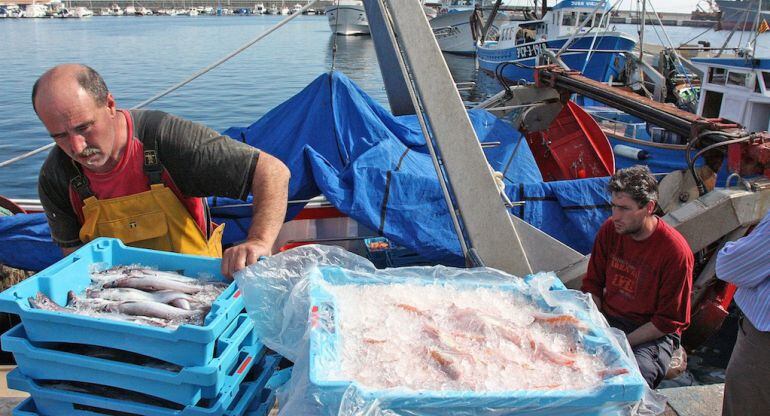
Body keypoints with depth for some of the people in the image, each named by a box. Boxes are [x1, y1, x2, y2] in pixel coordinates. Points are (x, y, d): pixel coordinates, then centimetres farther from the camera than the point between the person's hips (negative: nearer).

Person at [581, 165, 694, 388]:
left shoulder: (676, 251, -18)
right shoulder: (610, 229, -3)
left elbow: (669, 321, -12)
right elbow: (592, 284, 8)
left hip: (653, 334, -4)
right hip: (607, 319, 5)